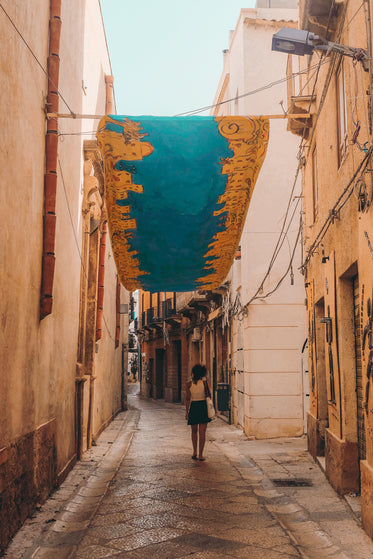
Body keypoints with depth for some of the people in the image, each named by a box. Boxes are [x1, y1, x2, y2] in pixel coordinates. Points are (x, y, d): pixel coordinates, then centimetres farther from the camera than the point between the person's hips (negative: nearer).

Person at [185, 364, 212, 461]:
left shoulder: (189, 383, -6)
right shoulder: (204, 382, -5)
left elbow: (187, 398, -6)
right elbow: (209, 395, 2)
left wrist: (187, 411, 2)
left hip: (193, 407, 0)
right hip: (203, 407, 0)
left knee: (194, 431, 19)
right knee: (202, 432, 5)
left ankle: (195, 452, 14)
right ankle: (200, 455, 4)